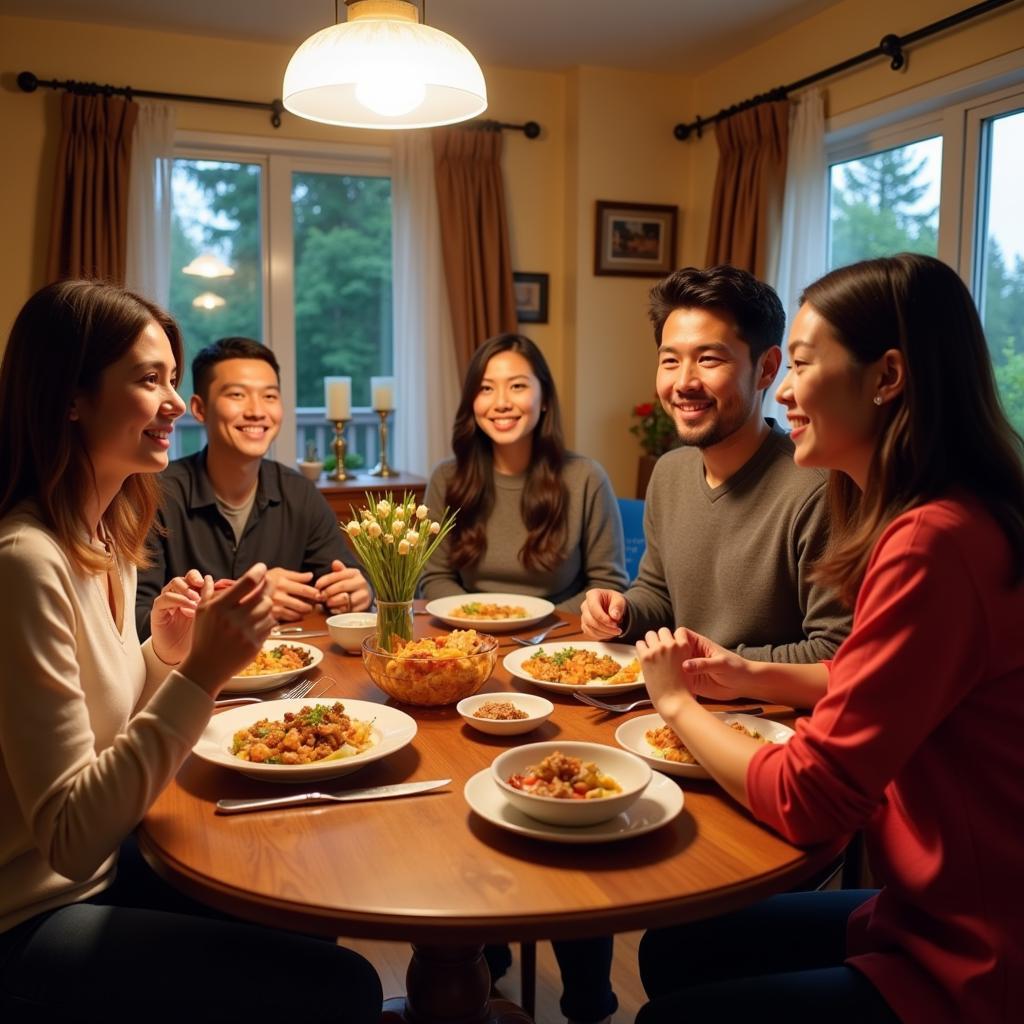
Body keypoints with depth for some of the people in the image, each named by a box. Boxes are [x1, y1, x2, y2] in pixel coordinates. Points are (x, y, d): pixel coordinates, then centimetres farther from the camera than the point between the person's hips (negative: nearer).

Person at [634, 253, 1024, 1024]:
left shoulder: (933, 545, -29)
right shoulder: (941, 518, 2)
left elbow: (805, 801, -23)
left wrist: (677, 701, -6)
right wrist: (757, 678, 3)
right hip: (934, 915, 8)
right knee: (672, 953, 17)